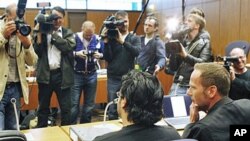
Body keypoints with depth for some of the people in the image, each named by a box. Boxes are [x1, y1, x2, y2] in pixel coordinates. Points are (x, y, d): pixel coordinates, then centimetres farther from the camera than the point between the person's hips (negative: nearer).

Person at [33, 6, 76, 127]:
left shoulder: (68, 33, 7)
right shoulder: (43, 31, 8)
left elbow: (68, 46, -13)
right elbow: (37, 51, -2)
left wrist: (53, 33, -11)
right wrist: (39, 34, -10)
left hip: (62, 74, -1)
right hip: (45, 74, 1)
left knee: (66, 107, 5)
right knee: (43, 107, 12)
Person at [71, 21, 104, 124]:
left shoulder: (97, 39, 0)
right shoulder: (74, 38, -9)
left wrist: (100, 55, -15)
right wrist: (76, 54, -25)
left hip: (92, 75, 3)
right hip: (76, 75, -3)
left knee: (89, 104, 12)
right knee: (74, 104, 0)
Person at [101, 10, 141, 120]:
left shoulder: (134, 38, 5)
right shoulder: (111, 37, 4)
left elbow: (137, 52, -15)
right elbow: (107, 58, -4)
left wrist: (122, 41, -23)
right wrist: (106, 41, -15)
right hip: (113, 79, 0)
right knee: (112, 111, 4)